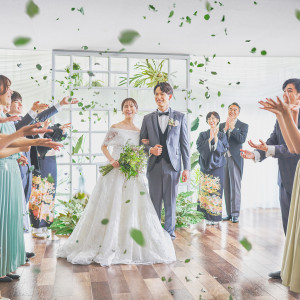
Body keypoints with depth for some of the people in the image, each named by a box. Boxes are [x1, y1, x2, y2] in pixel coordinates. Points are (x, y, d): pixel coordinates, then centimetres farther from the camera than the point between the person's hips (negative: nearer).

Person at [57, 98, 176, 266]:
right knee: (112, 207, -1)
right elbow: (104, 147, 0)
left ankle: (130, 248, 16)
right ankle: (108, 245, 11)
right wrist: (112, 160, -14)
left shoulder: (139, 131, 11)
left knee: (133, 208, 3)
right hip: (116, 172, -4)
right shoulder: (115, 128, -1)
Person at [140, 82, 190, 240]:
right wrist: (150, 149, -11)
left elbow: (184, 143, 3)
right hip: (154, 165, 1)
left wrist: (186, 168, -1)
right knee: (154, 201, 7)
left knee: (171, 201, 6)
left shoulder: (180, 117, 5)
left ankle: (169, 231, 20)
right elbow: (141, 142, 12)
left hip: (172, 165, -1)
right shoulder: (148, 118, 9)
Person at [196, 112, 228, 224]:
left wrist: (216, 138, -13)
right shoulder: (203, 135, 10)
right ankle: (206, 215, 4)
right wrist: (210, 139, -13)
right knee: (205, 190, -3)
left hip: (217, 165, -1)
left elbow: (223, 150, -3)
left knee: (216, 190, -4)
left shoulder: (222, 135, 9)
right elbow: (199, 148, -4)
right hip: (205, 165, 1)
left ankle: (215, 216, 2)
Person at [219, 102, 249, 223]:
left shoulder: (243, 125, 5)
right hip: (223, 159, 4)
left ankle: (235, 214, -4)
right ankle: (229, 213, 10)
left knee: (235, 186, -7)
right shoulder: (222, 125, 16)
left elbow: (242, 139, -11)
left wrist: (232, 128, -15)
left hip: (235, 159, -4)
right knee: (226, 187, 5)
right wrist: (225, 128, -8)